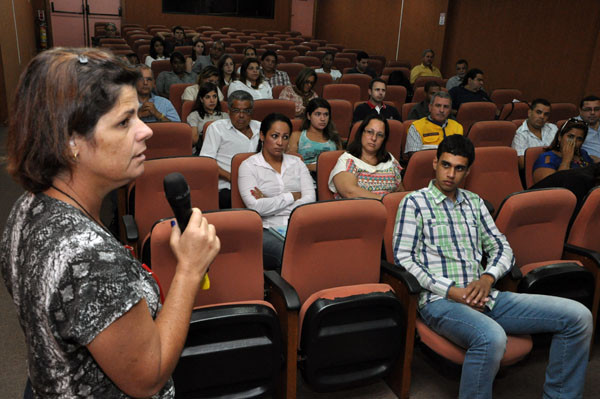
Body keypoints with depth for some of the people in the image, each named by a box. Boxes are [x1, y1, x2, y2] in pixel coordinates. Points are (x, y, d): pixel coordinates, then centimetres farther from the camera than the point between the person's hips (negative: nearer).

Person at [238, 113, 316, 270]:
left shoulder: (296, 162, 18)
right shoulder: (248, 166, 5)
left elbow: (311, 199, 3)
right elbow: (256, 207, -10)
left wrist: (270, 204, -5)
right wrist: (293, 196, 0)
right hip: (266, 230, -3)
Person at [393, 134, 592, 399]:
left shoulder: (474, 202, 21)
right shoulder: (414, 203, 2)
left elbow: (502, 248, 17)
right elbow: (403, 259, -5)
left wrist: (487, 278, -6)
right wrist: (450, 290, -15)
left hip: (482, 295, 6)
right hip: (440, 300, -6)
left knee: (578, 316, -5)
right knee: (492, 337, -39)